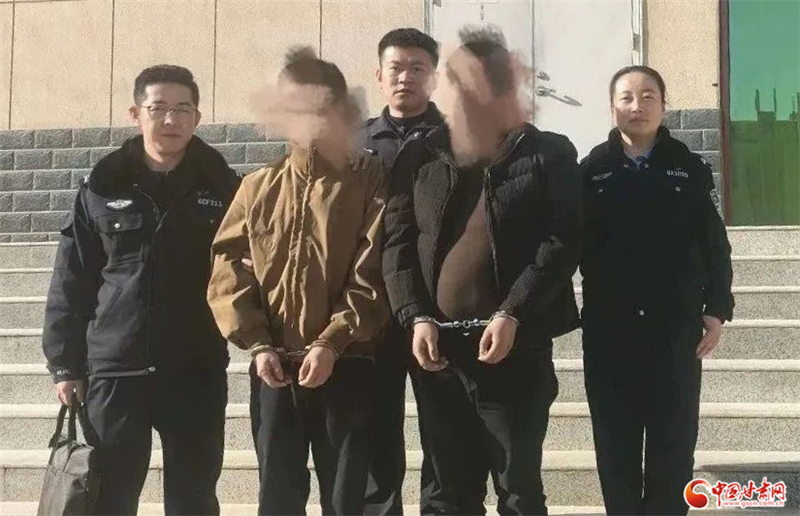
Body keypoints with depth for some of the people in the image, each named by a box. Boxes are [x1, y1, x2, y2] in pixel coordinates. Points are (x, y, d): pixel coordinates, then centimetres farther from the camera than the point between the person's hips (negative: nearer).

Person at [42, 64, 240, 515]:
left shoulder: (222, 188, 2)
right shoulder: (103, 188, 3)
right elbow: (71, 284, 4)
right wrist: (65, 365, 1)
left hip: (197, 373, 0)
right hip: (114, 371, 1)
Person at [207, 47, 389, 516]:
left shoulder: (370, 184, 1)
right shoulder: (259, 188, 11)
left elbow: (374, 279, -7)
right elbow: (228, 273, 5)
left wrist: (332, 342, -16)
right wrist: (257, 345, -7)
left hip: (346, 366, -3)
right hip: (274, 367, 3)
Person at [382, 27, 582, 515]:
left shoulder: (550, 154, 4)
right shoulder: (421, 157, 11)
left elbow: (563, 240, -6)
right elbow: (397, 242, 6)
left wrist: (512, 314, -16)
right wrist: (416, 317, -7)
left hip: (517, 347, -3)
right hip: (436, 347, 3)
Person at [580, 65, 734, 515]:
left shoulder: (690, 168, 4)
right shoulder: (591, 171, 3)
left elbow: (715, 246, 5)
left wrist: (716, 309, -2)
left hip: (675, 327, 0)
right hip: (609, 330, 0)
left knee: (674, 444, 6)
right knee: (616, 445, 8)